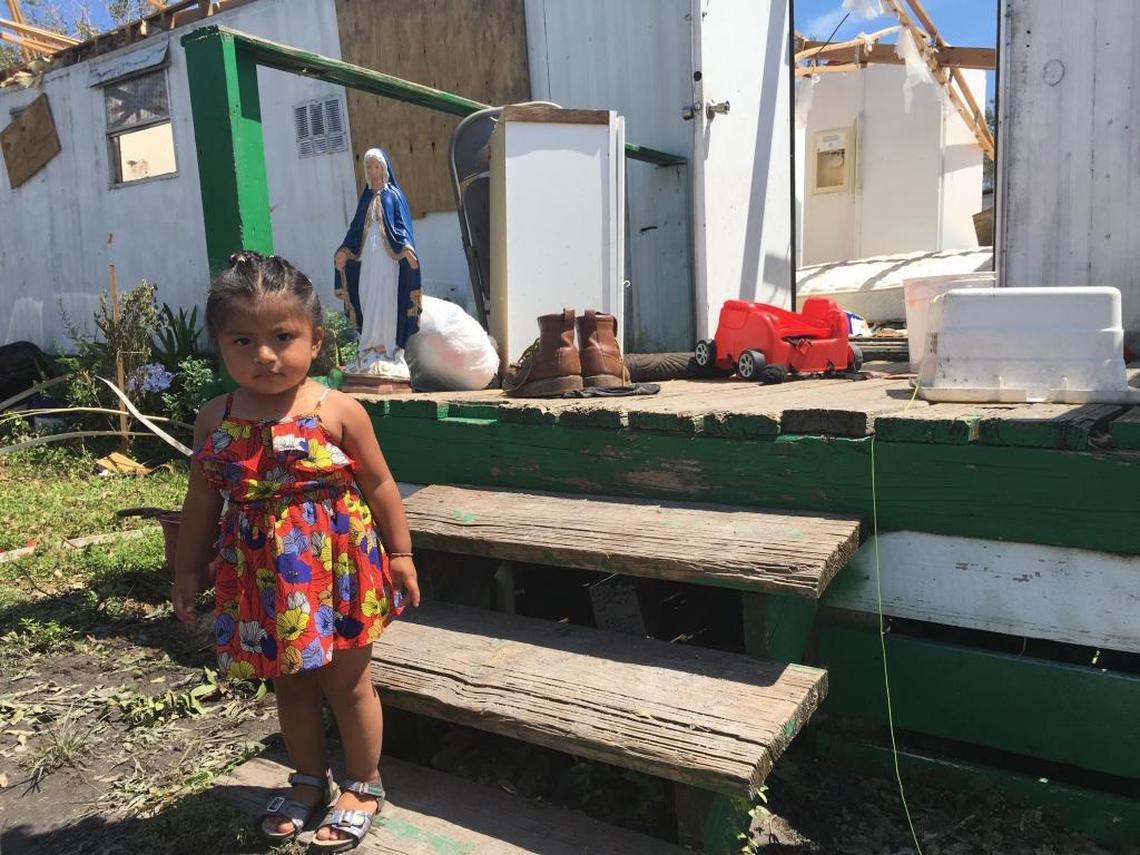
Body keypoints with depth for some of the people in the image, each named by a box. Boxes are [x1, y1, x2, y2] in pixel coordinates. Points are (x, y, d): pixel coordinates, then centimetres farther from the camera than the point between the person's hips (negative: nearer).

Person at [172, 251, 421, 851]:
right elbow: (202, 499, 8)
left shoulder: (338, 412, -13)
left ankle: (363, 785, 34)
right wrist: (187, 570, 12)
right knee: (290, 687, 20)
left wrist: (399, 555, -3)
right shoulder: (215, 420, -2)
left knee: (348, 685, 11)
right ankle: (309, 779, 43)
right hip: (264, 577, 4)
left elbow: (378, 485, -5)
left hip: (336, 569, -3)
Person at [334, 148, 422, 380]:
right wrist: (344, 251, 10)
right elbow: (356, 227, 17)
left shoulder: (394, 195, 2)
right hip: (367, 255, 5)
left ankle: (388, 346, -1)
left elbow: (402, 225, -5)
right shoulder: (366, 197, 15)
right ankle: (372, 345, 7)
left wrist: (407, 248, -21)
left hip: (388, 256, -5)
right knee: (368, 298, 2)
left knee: (387, 298, -5)